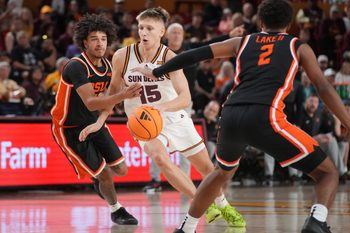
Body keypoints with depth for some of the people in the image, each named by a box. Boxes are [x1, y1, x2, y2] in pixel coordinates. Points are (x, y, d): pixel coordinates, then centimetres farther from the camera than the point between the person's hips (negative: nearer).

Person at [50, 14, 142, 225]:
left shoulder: (107, 66, -2)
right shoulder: (77, 67, -27)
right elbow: (90, 103, -39)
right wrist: (123, 96, -50)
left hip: (93, 123, 7)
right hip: (70, 129, -7)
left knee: (121, 170, 2)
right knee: (105, 175, -8)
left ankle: (100, 180, 35)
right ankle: (116, 210, 18)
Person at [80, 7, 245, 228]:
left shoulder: (169, 58, -21)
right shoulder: (122, 57, -14)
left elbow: (185, 98, -31)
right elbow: (114, 90, 3)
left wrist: (159, 107, -48)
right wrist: (99, 121, -3)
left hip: (175, 118, 0)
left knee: (207, 166, 8)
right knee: (160, 158, -30)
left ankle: (223, 206, 37)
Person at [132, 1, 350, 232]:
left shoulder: (242, 42, 27)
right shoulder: (299, 47, 20)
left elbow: (195, 55, 26)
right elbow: (324, 88, 11)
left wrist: (156, 73, 35)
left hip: (230, 116, 4)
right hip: (265, 117, -4)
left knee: (223, 172, 36)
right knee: (329, 172, 7)